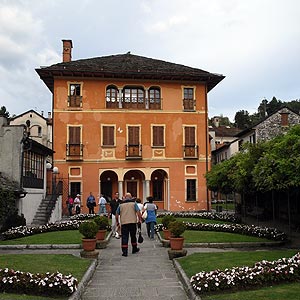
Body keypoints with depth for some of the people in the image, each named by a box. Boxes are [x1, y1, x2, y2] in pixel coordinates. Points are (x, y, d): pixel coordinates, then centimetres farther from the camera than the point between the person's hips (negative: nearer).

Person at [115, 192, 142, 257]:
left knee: (124, 237, 1)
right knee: (133, 236, 16)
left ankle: (124, 252, -4)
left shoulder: (121, 205, 9)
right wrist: (140, 219, 2)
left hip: (124, 223, 0)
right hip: (133, 222, 0)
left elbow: (117, 214, 10)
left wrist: (117, 221, 22)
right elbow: (138, 212, -6)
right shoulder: (134, 203, 4)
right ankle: (134, 249, 29)